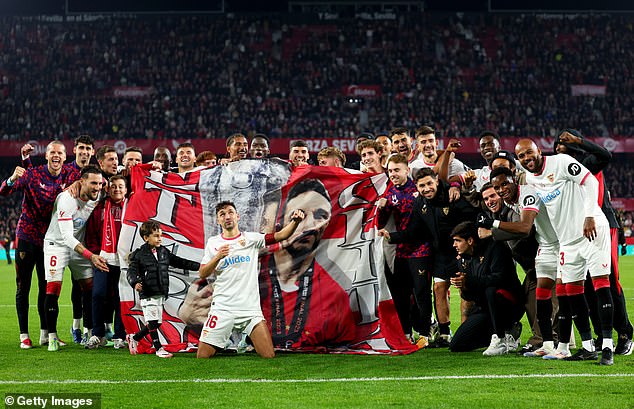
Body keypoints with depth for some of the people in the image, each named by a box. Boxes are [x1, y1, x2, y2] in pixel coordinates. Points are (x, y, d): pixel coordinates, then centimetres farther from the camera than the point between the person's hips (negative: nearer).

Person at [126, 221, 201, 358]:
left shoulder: (164, 252, 11)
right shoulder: (138, 255, -6)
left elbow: (179, 262, 16)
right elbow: (131, 271, -13)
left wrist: (199, 266, 11)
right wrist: (135, 283, -34)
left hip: (161, 294, 6)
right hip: (147, 294, -6)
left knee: (157, 323, 9)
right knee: (152, 322, -4)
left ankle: (134, 338, 28)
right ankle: (158, 349, 6)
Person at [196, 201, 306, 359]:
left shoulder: (251, 238, 7)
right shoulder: (213, 243, 8)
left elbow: (280, 236, -4)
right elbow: (202, 274, 4)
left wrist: (295, 221, -22)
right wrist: (218, 257, -12)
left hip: (250, 308, 0)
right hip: (222, 308, 0)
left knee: (269, 356, -11)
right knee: (203, 356, -6)